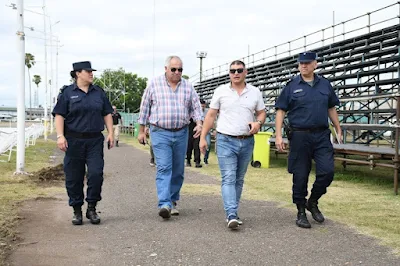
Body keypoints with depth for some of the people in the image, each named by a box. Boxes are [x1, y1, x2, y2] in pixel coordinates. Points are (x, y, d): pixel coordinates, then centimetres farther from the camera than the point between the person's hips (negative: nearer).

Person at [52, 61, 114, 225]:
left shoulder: (99, 93, 13)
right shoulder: (67, 93, 2)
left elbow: (107, 114, 16)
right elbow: (59, 115, -2)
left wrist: (110, 132, 6)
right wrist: (60, 136, -12)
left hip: (95, 140, 2)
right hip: (74, 141, -2)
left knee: (96, 174, -8)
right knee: (74, 177, 3)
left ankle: (92, 209, 7)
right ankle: (77, 211, 15)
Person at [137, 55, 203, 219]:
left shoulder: (188, 87, 8)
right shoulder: (154, 84, 1)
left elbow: (195, 107, 12)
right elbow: (145, 108, 6)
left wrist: (199, 123, -7)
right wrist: (141, 131, 5)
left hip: (181, 133, 4)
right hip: (160, 133, -3)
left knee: (178, 170, 9)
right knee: (163, 168, -14)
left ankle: (173, 201, 23)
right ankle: (164, 204, -19)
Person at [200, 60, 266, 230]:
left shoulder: (255, 92, 7)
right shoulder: (221, 91, 1)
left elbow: (261, 113, 13)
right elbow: (210, 115, 4)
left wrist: (258, 122, -11)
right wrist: (203, 137, -1)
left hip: (247, 142, 3)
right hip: (226, 141, -3)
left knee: (239, 180, 10)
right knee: (228, 179, -11)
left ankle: (232, 212, 21)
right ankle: (232, 216, -16)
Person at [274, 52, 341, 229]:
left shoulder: (325, 84, 10)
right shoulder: (292, 86, 1)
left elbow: (331, 108, 19)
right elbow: (281, 111, 0)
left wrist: (338, 129, 19)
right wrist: (278, 135, -8)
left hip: (322, 135, 3)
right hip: (299, 136, -2)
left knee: (327, 172, -6)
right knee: (300, 176, 3)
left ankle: (313, 202, 19)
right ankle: (301, 212, 18)